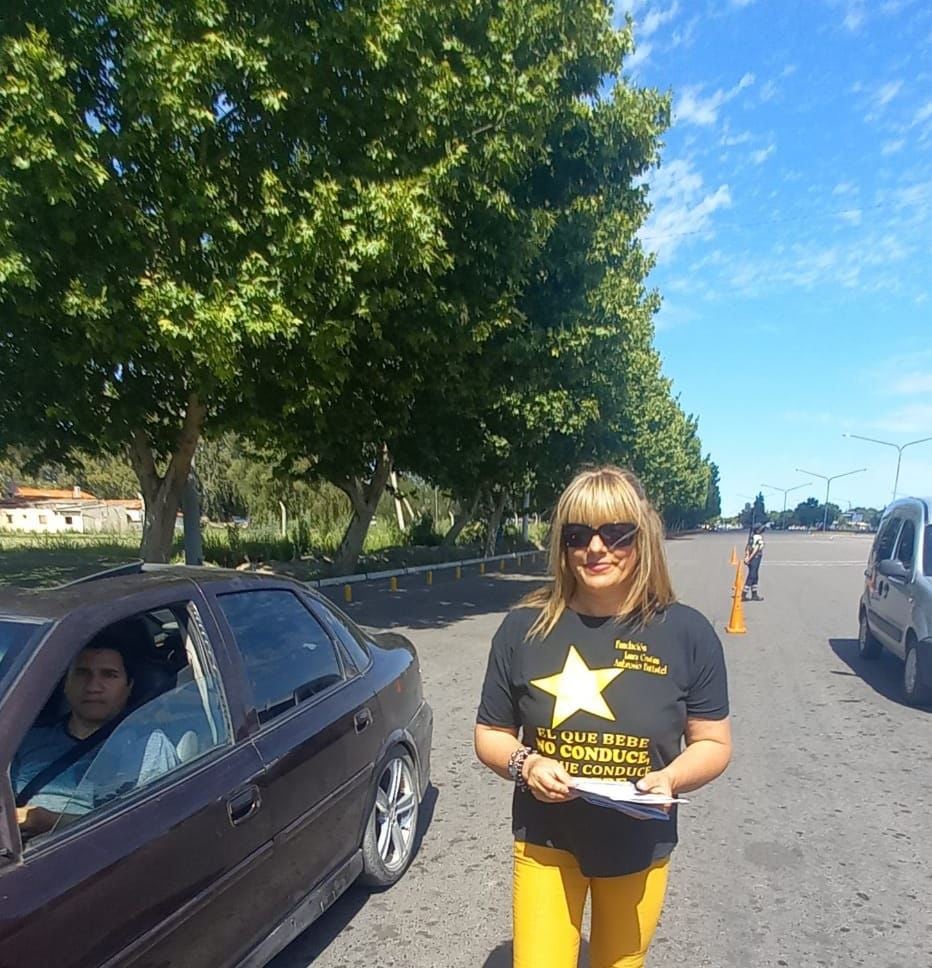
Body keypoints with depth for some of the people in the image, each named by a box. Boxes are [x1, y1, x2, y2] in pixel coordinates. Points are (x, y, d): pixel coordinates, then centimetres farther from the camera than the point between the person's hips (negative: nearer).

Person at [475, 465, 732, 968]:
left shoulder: (687, 633, -13)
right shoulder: (524, 628, -13)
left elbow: (714, 744, -4)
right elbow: (490, 735, -3)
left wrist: (670, 778, -22)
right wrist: (526, 765, -22)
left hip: (638, 850, 1)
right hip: (545, 843, -1)